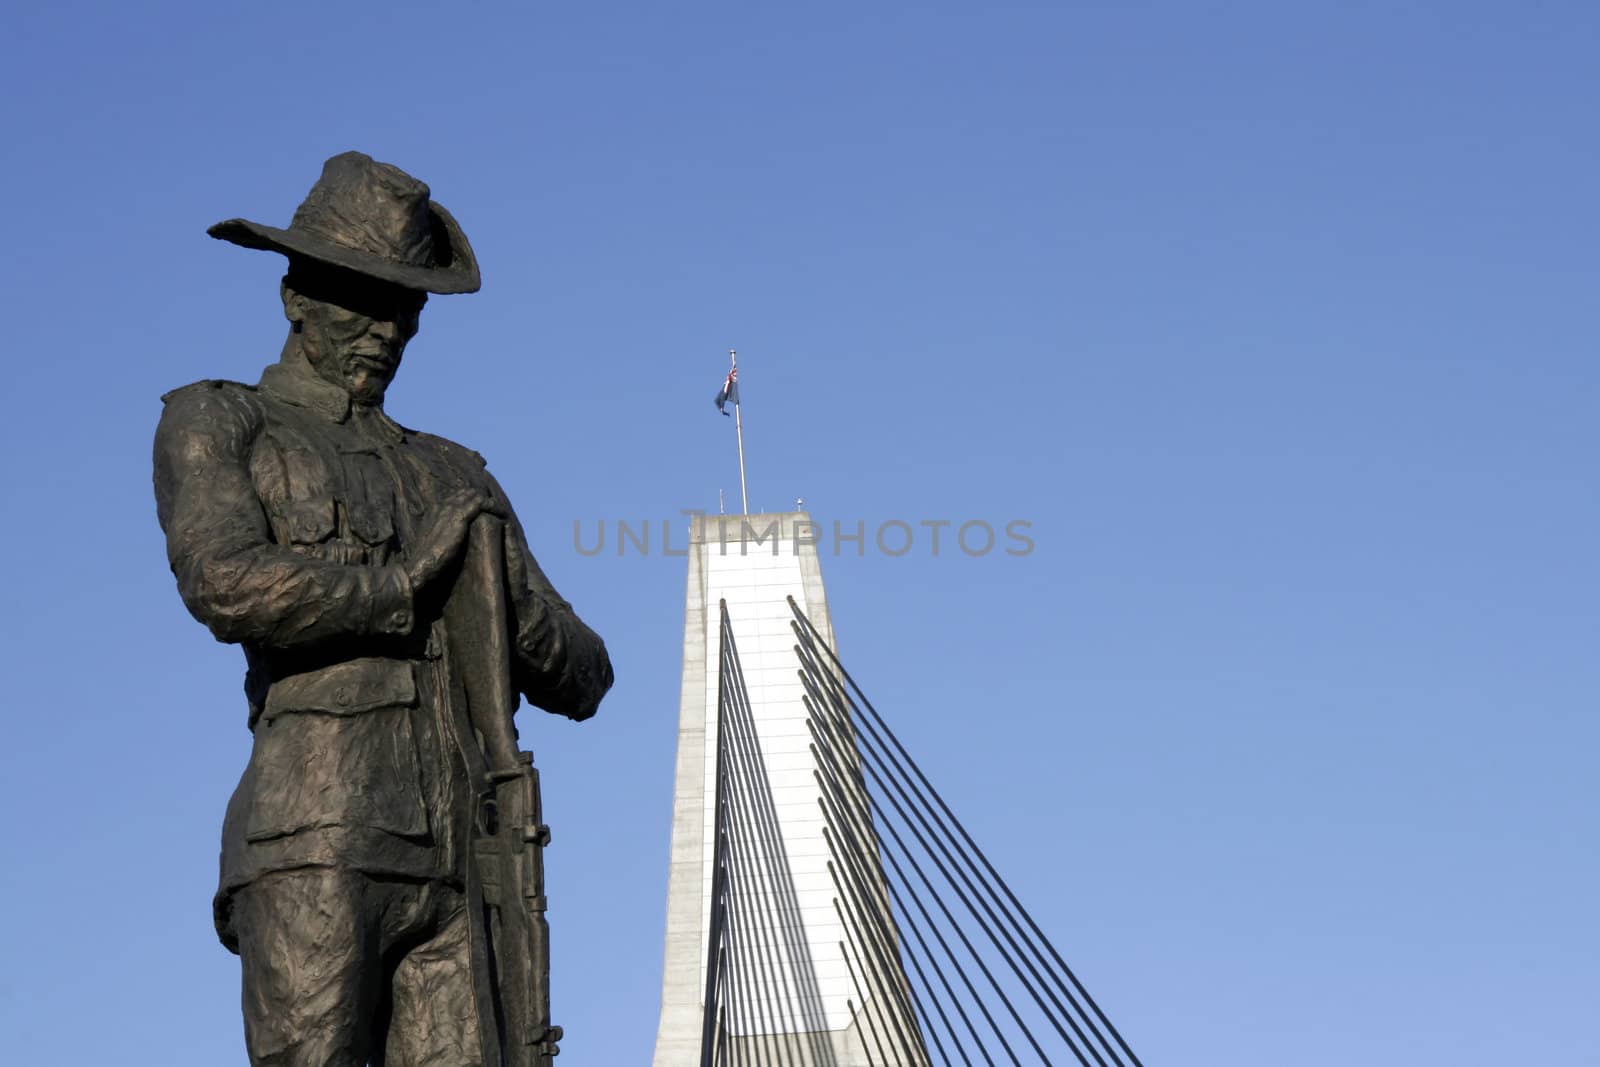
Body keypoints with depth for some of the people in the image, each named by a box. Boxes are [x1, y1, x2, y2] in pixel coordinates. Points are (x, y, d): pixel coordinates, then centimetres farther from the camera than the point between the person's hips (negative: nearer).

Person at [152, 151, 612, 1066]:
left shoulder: (453, 477, 25)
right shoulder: (216, 424, 12)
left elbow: (582, 680, 21)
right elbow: (226, 584, -10)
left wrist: (506, 587, -1)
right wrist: (404, 584, 1)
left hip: (456, 858, 5)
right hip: (314, 848, -5)